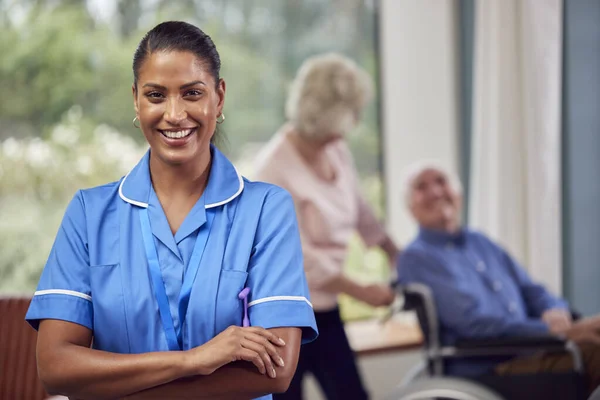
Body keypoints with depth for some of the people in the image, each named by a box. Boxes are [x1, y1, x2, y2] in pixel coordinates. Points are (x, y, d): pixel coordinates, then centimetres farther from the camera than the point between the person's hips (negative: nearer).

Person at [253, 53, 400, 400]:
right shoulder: (276, 169, -20)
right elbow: (299, 256, -20)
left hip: (324, 307, 7)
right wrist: (362, 292, -15)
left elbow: (360, 211, 17)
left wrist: (396, 254, 24)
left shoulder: (336, 150, 1)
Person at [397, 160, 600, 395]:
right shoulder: (415, 258, 0)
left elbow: (532, 292, 25)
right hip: (484, 371, -8)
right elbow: (472, 321, -12)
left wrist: (554, 312, -1)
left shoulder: (482, 244, 24)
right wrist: (552, 330, -18)